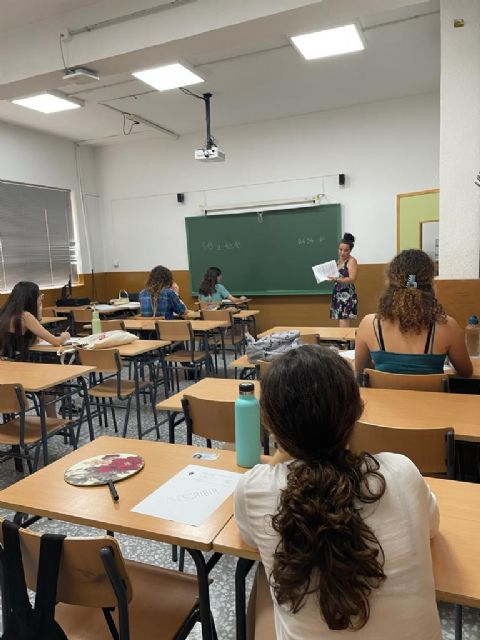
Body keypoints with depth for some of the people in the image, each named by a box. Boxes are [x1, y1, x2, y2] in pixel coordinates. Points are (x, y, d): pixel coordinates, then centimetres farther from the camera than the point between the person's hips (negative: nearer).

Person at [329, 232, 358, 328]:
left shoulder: (352, 261, -9)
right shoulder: (339, 260, 14)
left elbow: (352, 279, -19)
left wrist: (336, 279, -29)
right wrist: (330, 277, 5)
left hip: (347, 295, -8)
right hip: (338, 294, 8)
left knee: (343, 326, -14)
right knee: (341, 324, 8)